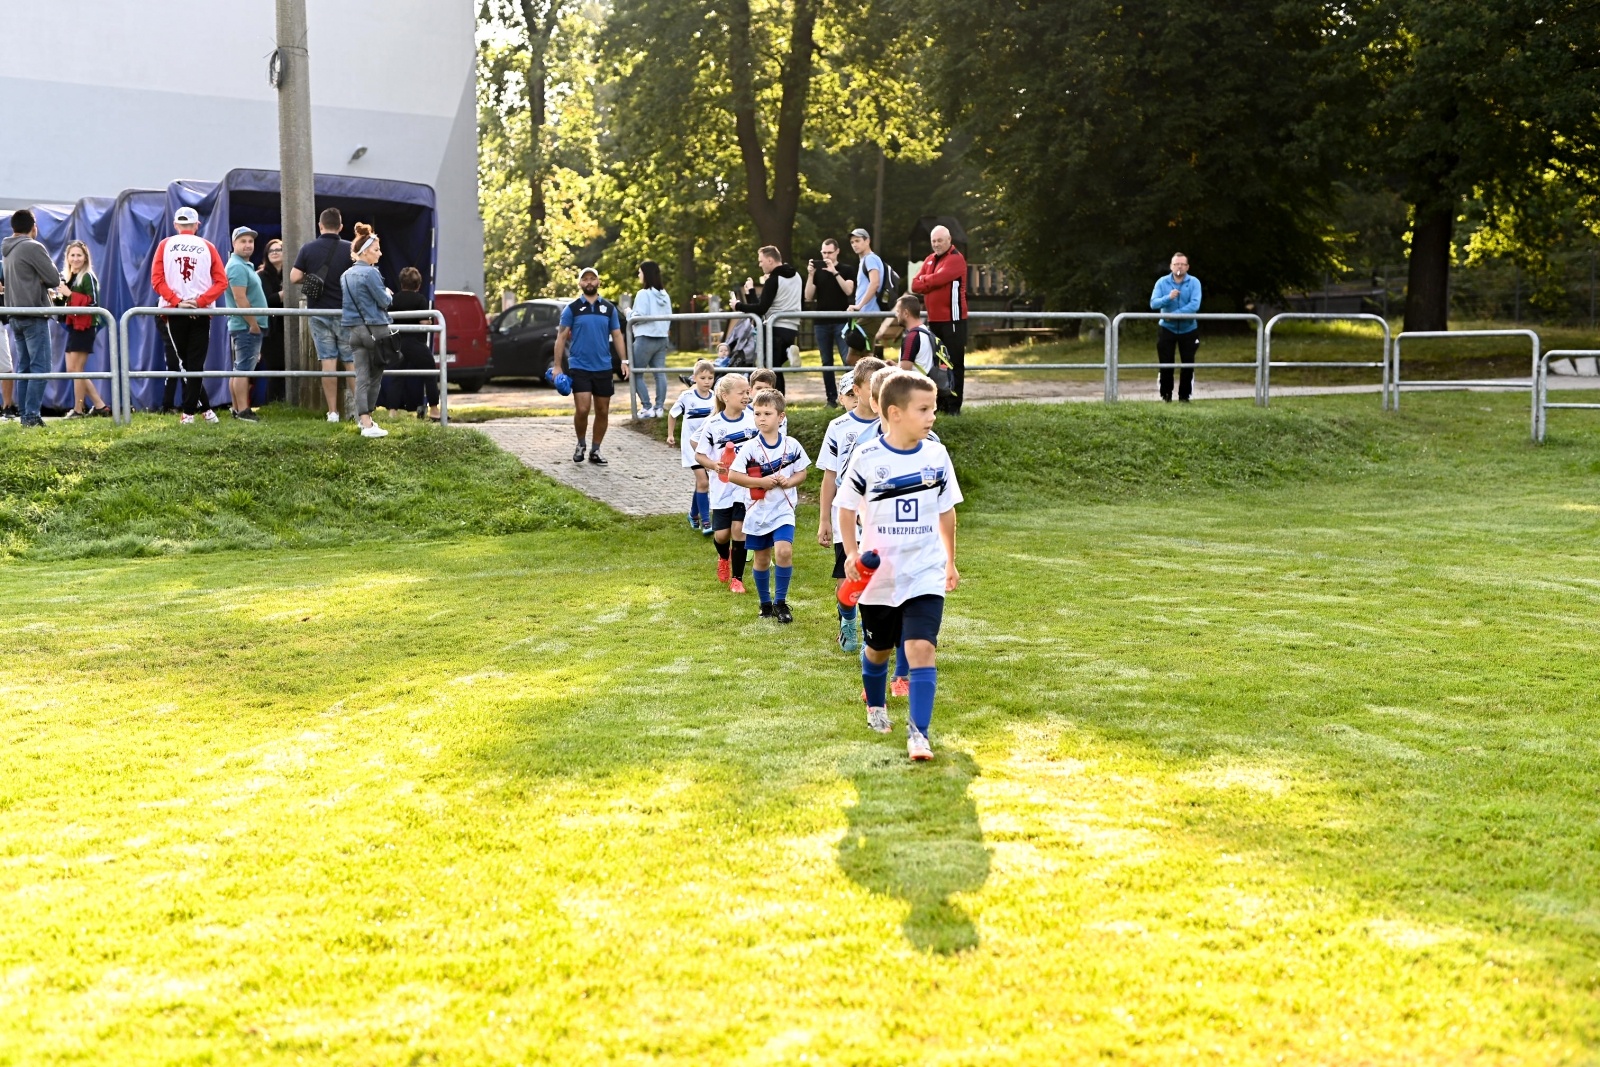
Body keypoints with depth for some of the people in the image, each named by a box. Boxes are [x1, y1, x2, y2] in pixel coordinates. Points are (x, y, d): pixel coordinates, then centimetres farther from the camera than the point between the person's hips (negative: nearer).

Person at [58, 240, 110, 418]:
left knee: (76, 369, -6)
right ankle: (99, 406, 11)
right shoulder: (66, 276, 16)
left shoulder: (88, 277, -9)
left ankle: (79, 409, 4)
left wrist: (69, 294, -20)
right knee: (72, 369, 8)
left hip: (85, 327, -9)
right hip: (73, 326, 9)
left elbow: (93, 302, -18)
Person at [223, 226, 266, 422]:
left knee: (239, 370, 12)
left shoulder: (245, 265, 18)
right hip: (246, 327, -11)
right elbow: (240, 298, -22)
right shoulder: (237, 267, -14)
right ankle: (243, 411, -12)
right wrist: (253, 324, -19)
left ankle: (237, 409, 16)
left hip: (247, 326, 11)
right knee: (243, 369, -11)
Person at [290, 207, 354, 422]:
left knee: (328, 361, 3)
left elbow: (294, 278, -4)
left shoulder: (308, 248, -2)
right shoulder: (349, 249, -6)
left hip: (319, 311, 1)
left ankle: (333, 411, 1)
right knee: (352, 362, 5)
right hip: (345, 312, -1)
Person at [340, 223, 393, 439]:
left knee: (361, 377, 3)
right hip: (374, 328, -6)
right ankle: (367, 417, 7)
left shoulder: (345, 275, 12)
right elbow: (384, 301, -11)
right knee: (376, 375, 5)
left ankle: (364, 420, 1)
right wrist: (389, 294, 11)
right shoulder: (370, 273, -12)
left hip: (354, 329, 6)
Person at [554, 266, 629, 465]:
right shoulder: (572, 308, 0)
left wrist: (624, 361, 0)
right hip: (579, 367, -3)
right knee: (582, 409, -12)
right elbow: (561, 337, 2)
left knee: (602, 411, 5)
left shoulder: (609, 308, 8)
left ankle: (595, 450, 17)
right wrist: (557, 366, -4)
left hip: (603, 368, 3)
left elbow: (617, 335, 11)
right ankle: (580, 444, 11)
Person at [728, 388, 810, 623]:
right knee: (761, 559, 11)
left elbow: (801, 473, 6)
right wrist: (762, 481, -17)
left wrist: (789, 481, -15)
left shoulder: (792, 445, -4)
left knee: (784, 551, -19)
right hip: (757, 511, 1)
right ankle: (765, 603, 29)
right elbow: (733, 475, -10)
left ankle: (780, 602, -3)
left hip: (783, 509, -1)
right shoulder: (750, 448, -8)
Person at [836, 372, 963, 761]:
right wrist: (851, 552, -12)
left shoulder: (937, 456, -2)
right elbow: (847, 508, 1)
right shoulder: (867, 458, -11)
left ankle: (919, 731, -11)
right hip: (878, 576, 0)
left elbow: (946, 512, 10)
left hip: (926, 573, 0)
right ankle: (875, 707, 45)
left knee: (922, 647, -15)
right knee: (878, 648, 17)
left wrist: (951, 562, 15)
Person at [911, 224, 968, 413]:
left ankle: (954, 405, -6)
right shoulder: (930, 259, 15)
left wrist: (924, 281, -2)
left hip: (952, 319, -8)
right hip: (933, 319, 8)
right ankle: (939, 402, 20)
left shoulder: (956, 259, -8)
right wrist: (931, 283, -11)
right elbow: (915, 285, 7)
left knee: (954, 362, -6)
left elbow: (938, 278, -22)